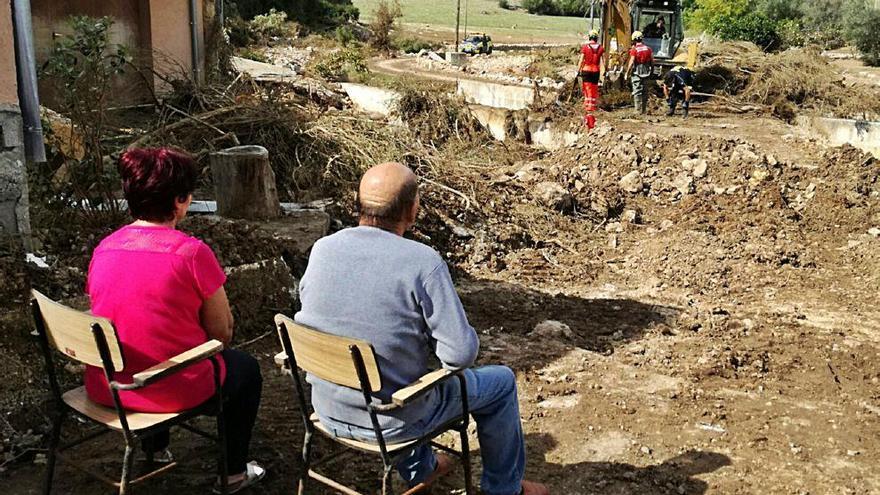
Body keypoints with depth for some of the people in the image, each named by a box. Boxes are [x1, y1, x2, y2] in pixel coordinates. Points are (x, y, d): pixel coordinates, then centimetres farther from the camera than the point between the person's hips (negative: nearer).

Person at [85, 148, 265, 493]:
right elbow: (222, 331, -12)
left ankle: (156, 449, 54)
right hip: (173, 392, -6)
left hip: (105, 389, 6)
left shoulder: (102, 250, -1)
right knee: (246, 367, 22)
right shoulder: (192, 252, -19)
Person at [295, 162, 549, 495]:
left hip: (329, 411, 6)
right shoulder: (423, 263, -23)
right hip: (390, 421, -5)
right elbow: (461, 353, -24)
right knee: (500, 382, 17)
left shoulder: (322, 249, -8)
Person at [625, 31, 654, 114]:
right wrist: (651, 72, 18)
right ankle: (644, 109, 18)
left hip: (637, 73, -5)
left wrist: (627, 73, -5)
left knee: (637, 91, -1)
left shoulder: (634, 50, -11)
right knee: (644, 91, 14)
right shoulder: (648, 49, 5)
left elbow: (631, 63, -14)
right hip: (646, 72, 5)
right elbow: (652, 62, 7)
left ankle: (638, 110, -3)